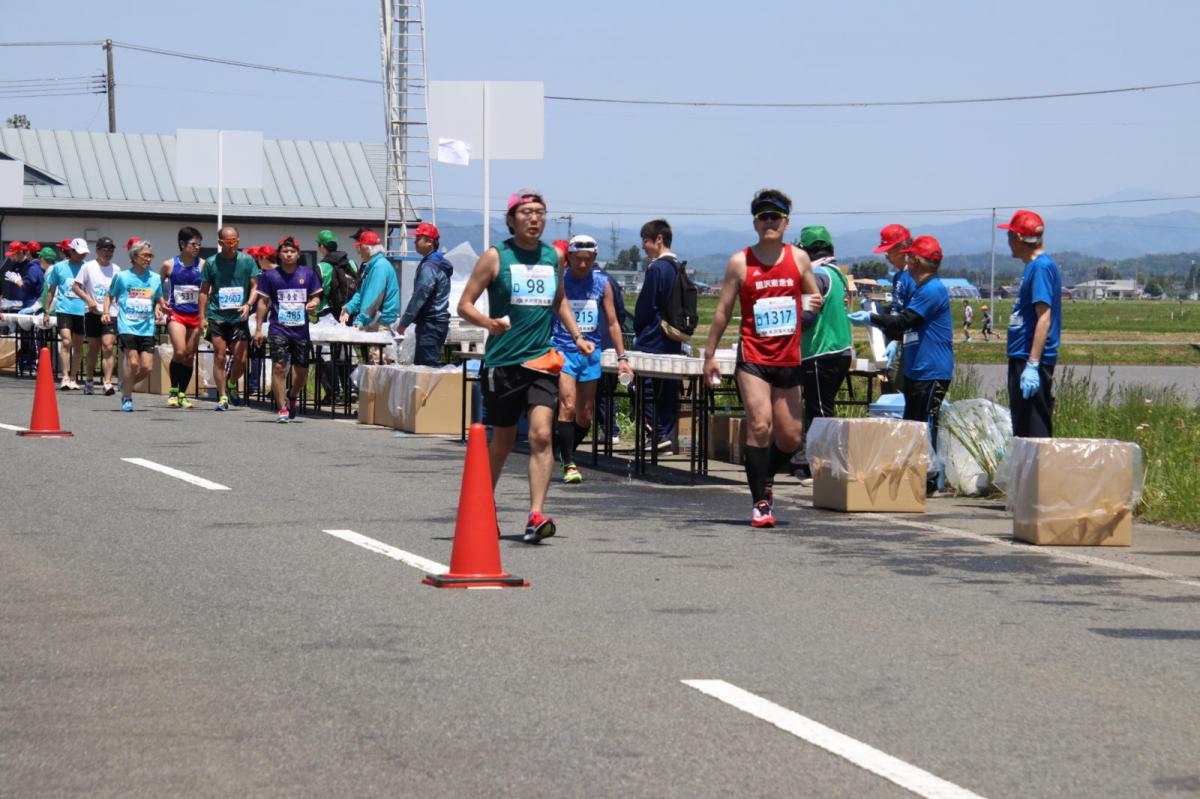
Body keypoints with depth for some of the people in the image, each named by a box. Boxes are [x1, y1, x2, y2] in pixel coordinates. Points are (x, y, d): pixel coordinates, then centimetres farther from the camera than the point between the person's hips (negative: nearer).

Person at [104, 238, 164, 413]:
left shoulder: (155, 278, 9)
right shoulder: (122, 276, 2)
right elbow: (110, 296, 13)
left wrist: (158, 310, 3)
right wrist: (106, 312, -3)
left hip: (147, 328, 3)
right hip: (127, 325, -3)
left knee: (147, 367, -4)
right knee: (133, 361, -15)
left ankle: (126, 385, 25)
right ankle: (127, 398, 2)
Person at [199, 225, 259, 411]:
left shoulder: (247, 261, 2)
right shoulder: (211, 262, 2)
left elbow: (255, 286, 5)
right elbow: (204, 291, 6)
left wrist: (248, 304, -14)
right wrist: (202, 317, 0)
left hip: (239, 317, 1)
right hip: (217, 316, 0)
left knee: (241, 359, -3)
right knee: (219, 357, -3)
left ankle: (232, 383, 27)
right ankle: (223, 397, 4)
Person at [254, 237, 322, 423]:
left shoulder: (308, 274, 5)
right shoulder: (270, 276, 1)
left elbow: (316, 296, 13)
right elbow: (263, 302, 5)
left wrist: (313, 303, -12)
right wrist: (259, 328, 2)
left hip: (301, 329, 2)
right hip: (279, 329, -2)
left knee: (302, 370, 8)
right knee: (279, 367, -11)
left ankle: (293, 397, 37)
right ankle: (282, 409, -6)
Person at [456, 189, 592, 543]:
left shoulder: (553, 256, 10)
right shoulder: (496, 256, -2)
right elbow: (465, 304, -2)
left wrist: (577, 336, 15)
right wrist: (488, 322, -22)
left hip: (542, 359, 2)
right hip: (502, 361, -2)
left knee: (541, 435, -15)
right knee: (503, 439, 10)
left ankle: (536, 515, -20)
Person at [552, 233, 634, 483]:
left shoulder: (602, 283, 5)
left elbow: (612, 323, 9)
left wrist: (622, 357, 4)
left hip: (591, 352, 4)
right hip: (563, 350, -4)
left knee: (585, 416, 7)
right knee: (567, 406, -18)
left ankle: (566, 453, 29)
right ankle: (569, 464, -14)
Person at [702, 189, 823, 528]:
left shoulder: (799, 258, 7)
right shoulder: (740, 262, 1)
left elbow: (814, 296, 17)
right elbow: (723, 310, 5)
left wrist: (815, 304, -8)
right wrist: (710, 354, 3)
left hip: (789, 359, 3)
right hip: (753, 357, -3)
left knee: (790, 438, 7)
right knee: (760, 424, -18)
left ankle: (763, 480, 35)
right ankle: (760, 503, -11)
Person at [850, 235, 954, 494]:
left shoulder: (932, 290, -15)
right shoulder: (922, 289, 19)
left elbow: (904, 321, -21)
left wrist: (871, 318, -11)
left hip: (932, 373, -11)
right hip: (916, 371, 11)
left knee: (926, 425, -8)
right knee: (912, 424, 13)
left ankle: (929, 480, -5)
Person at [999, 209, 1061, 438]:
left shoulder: (1041, 267, -14)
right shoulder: (1034, 266, 17)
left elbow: (1044, 318, -21)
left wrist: (1032, 365, -26)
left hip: (1031, 360, -10)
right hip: (1021, 359, 10)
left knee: (1035, 431, -9)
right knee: (1022, 430, 15)